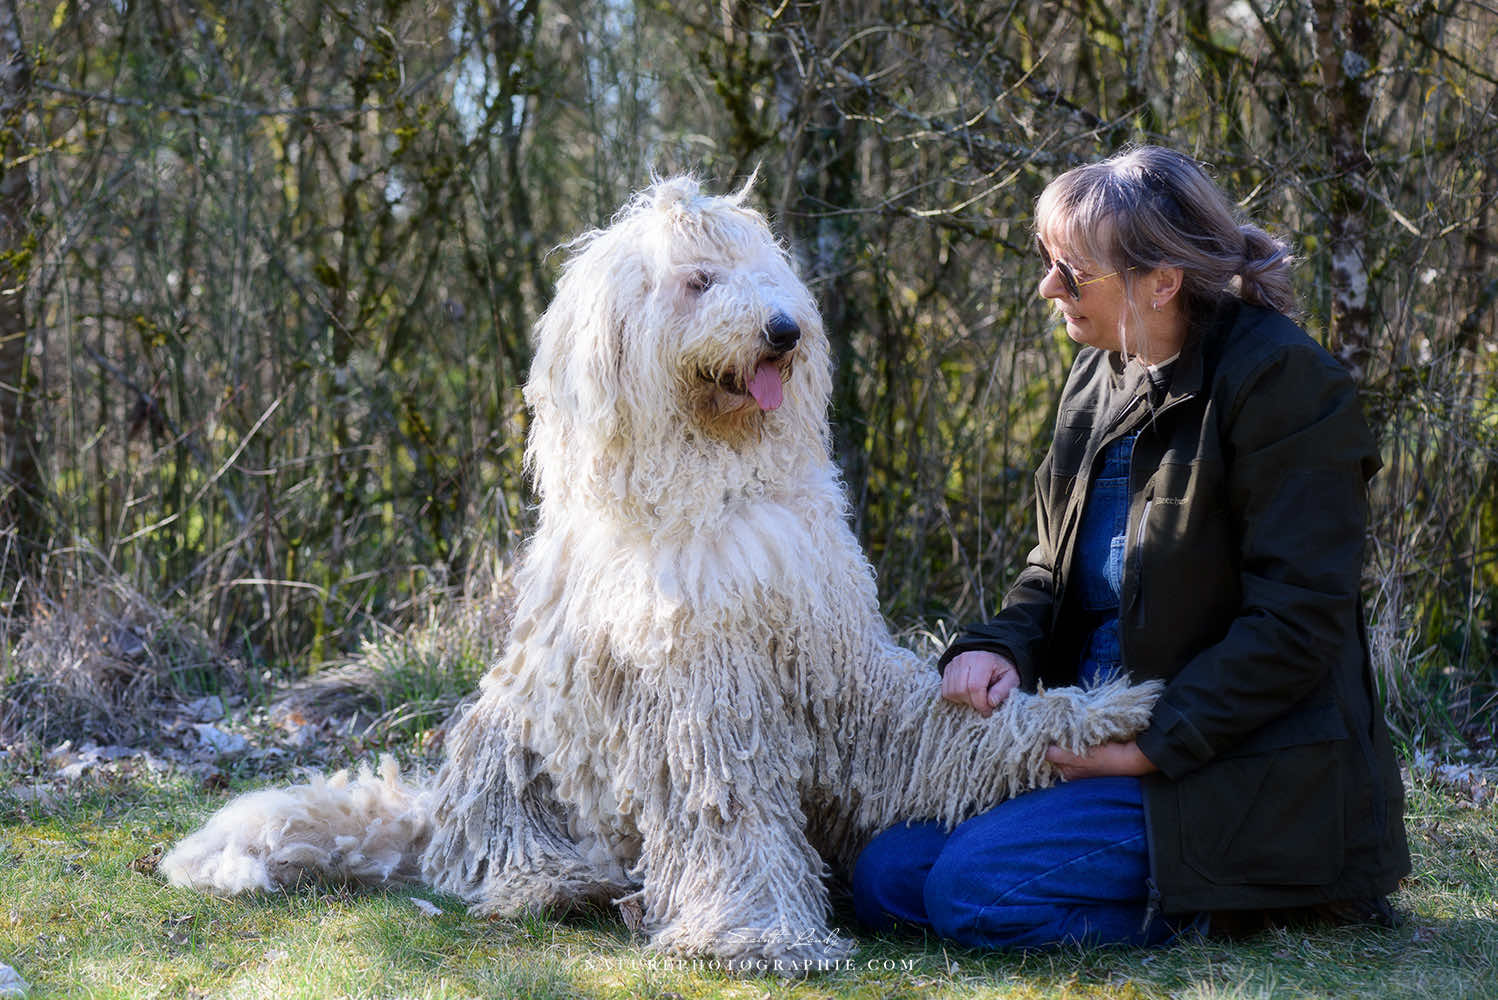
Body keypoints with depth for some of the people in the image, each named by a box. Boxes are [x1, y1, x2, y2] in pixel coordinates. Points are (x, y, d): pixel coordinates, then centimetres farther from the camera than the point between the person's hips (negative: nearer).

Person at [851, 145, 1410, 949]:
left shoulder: (1284, 381, -15)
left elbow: (1296, 623, -18)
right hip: (1094, 734, 9)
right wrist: (1002, 645, -4)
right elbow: (1056, 567, 18)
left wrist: (1153, 746, -19)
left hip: (1236, 771, -9)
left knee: (973, 889, -22)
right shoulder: (1100, 376, 11)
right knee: (885, 876, -4)